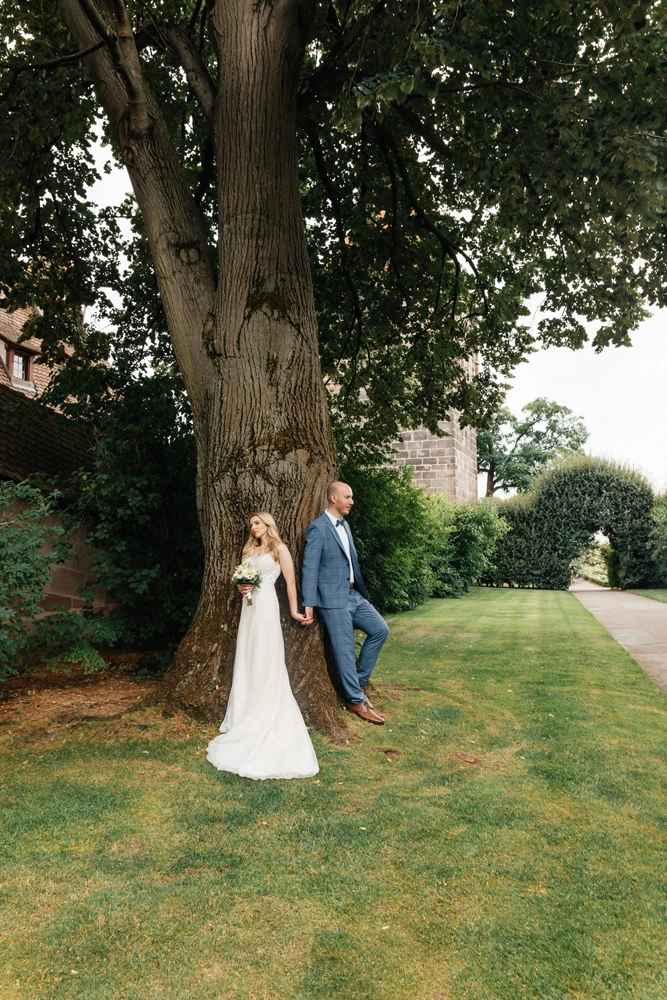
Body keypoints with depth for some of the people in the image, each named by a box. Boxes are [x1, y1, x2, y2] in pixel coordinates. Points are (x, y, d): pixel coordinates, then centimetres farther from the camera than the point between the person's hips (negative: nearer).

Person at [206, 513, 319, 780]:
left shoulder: (279, 549, -2)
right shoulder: (251, 550, 18)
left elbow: (290, 581, -5)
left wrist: (294, 611, -8)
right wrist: (241, 587, 0)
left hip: (266, 606, -7)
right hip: (249, 607, 7)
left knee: (266, 664, -5)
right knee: (246, 662, 7)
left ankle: (266, 723, 2)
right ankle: (246, 717, 16)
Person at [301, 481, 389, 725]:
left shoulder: (345, 525, 12)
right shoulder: (318, 527, -13)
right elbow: (310, 567, -15)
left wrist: (361, 590, 15)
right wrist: (309, 604, -17)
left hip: (354, 595, 8)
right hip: (333, 599, -8)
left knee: (380, 629, 6)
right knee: (345, 650, -1)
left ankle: (359, 680, 19)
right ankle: (356, 700, 12)